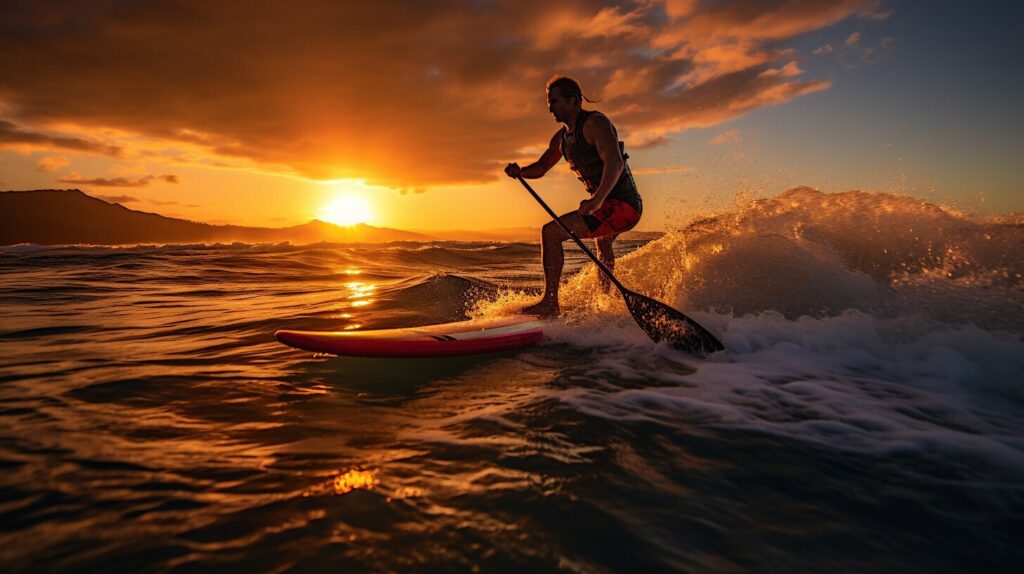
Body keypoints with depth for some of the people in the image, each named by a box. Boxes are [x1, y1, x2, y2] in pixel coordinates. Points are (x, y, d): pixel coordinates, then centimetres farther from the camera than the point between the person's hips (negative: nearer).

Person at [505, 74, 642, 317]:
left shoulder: (595, 122, -15)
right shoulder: (562, 137, 13)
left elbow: (615, 163, -30)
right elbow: (541, 167, 24)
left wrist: (597, 200, -45)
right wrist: (519, 172, 1)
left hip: (622, 204, -11)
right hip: (609, 204, 11)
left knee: (551, 232, -19)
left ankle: (550, 303, -17)